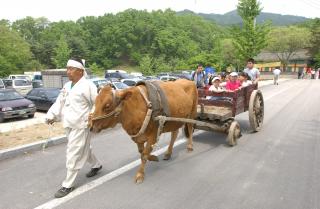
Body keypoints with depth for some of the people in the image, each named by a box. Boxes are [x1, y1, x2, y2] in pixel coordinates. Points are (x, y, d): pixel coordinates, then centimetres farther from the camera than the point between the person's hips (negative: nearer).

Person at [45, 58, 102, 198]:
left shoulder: (87, 86, -14)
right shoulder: (67, 86, 11)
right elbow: (60, 102, 12)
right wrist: (51, 115, 4)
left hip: (80, 126, -8)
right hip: (68, 125, 8)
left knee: (73, 155, -2)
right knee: (83, 149, 22)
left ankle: (68, 185, 10)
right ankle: (96, 165, 45)